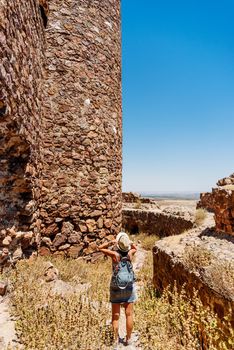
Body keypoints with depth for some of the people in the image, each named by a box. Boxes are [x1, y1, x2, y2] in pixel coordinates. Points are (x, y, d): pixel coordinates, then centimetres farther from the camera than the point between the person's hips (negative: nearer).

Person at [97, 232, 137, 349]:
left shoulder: (115, 254, -20)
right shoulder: (130, 253, -13)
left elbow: (100, 248, -7)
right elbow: (135, 248, 13)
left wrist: (111, 242, -13)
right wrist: (129, 241, -2)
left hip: (116, 287, -1)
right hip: (129, 287, 2)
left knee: (115, 315, 13)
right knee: (129, 314, 15)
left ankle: (116, 340, 22)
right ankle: (128, 339, 26)